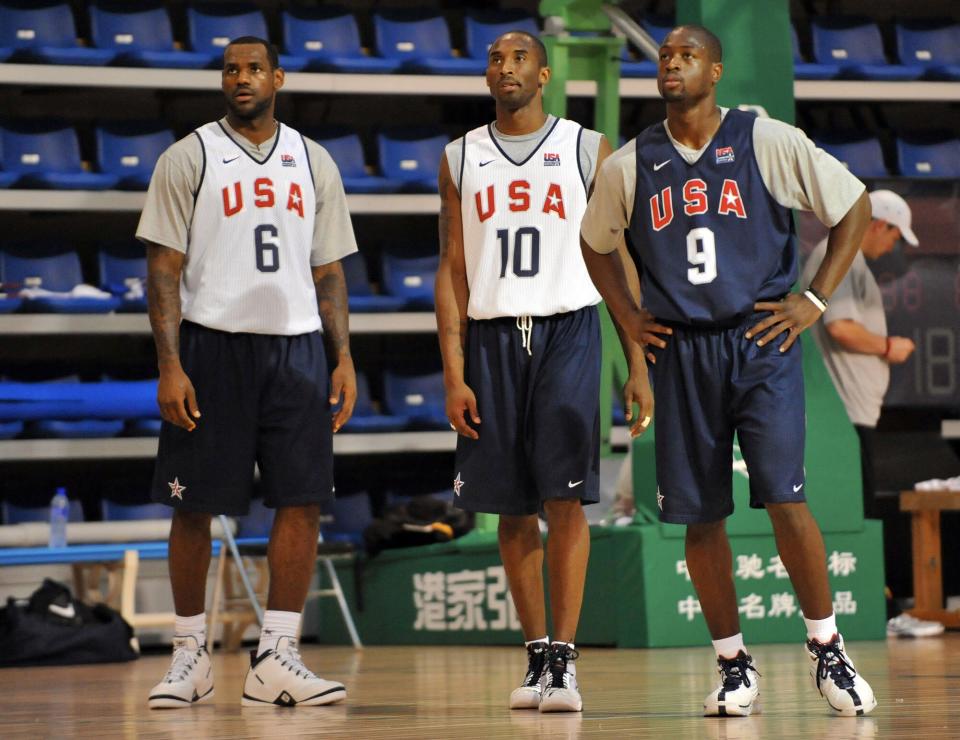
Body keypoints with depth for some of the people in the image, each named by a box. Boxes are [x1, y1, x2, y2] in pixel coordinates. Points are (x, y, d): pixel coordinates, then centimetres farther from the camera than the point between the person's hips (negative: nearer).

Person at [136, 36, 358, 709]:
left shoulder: (313, 162, 13)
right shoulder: (189, 158, 2)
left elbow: (328, 272, 15)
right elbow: (164, 269, -2)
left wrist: (344, 359, 5)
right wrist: (170, 365, -11)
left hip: (297, 345, 3)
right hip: (211, 343, -3)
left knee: (303, 500, -5)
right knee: (194, 505, 1)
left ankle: (275, 658, -1)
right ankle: (191, 655, 13)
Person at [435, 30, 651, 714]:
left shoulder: (588, 151, 4)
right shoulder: (462, 159, 11)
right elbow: (452, 271, 9)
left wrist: (639, 367, -2)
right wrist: (454, 376, 1)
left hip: (568, 330, -3)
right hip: (491, 335, 3)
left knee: (564, 496, -12)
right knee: (514, 508, 4)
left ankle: (564, 657, -11)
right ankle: (537, 657, 13)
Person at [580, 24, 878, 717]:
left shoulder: (768, 142, -3)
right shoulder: (629, 167, 5)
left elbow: (854, 206, 4)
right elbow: (597, 243, 24)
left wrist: (814, 300, -1)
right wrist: (629, 316, 11)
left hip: (761, 343, -3)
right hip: (680, 354, 3)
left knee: (784, 498, -13)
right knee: (699, 516, 3)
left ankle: (828, 650, 3)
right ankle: (734, 665, 16)